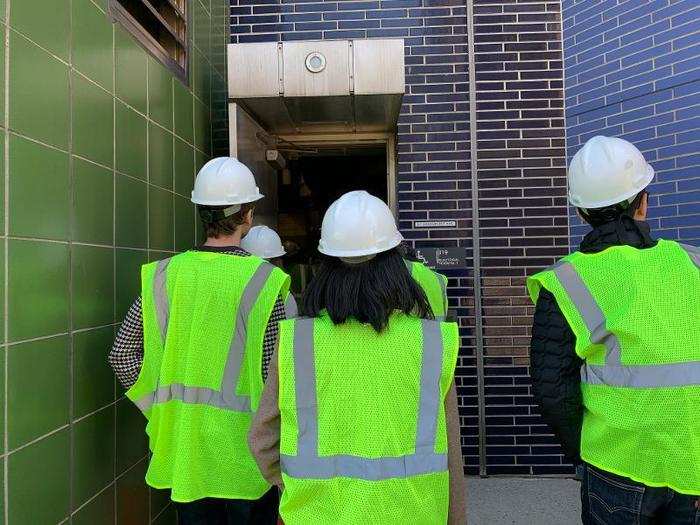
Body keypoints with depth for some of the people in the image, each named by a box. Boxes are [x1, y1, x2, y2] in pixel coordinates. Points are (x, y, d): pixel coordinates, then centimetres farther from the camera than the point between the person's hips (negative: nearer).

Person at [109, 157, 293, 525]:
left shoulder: (164, 275, -4)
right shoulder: (264, 280, -16)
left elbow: (121, 355, 0)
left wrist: (161, 409, 9)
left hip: (184, 448, 4)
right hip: (245, 452, -3)